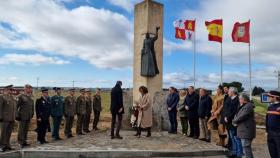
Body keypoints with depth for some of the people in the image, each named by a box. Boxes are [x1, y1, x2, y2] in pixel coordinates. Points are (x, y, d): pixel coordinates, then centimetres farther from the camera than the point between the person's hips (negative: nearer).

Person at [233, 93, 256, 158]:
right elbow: (237, 115, 16)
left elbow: (241, 117, -22)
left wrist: (234, 121, -6)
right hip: (244, 130, 10)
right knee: (247, 147, 18)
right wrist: (235, 121, -4)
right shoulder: (243, 106, 15)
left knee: (246, 147, -6)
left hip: (246, 131, -10)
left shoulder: (248, 106, -17)